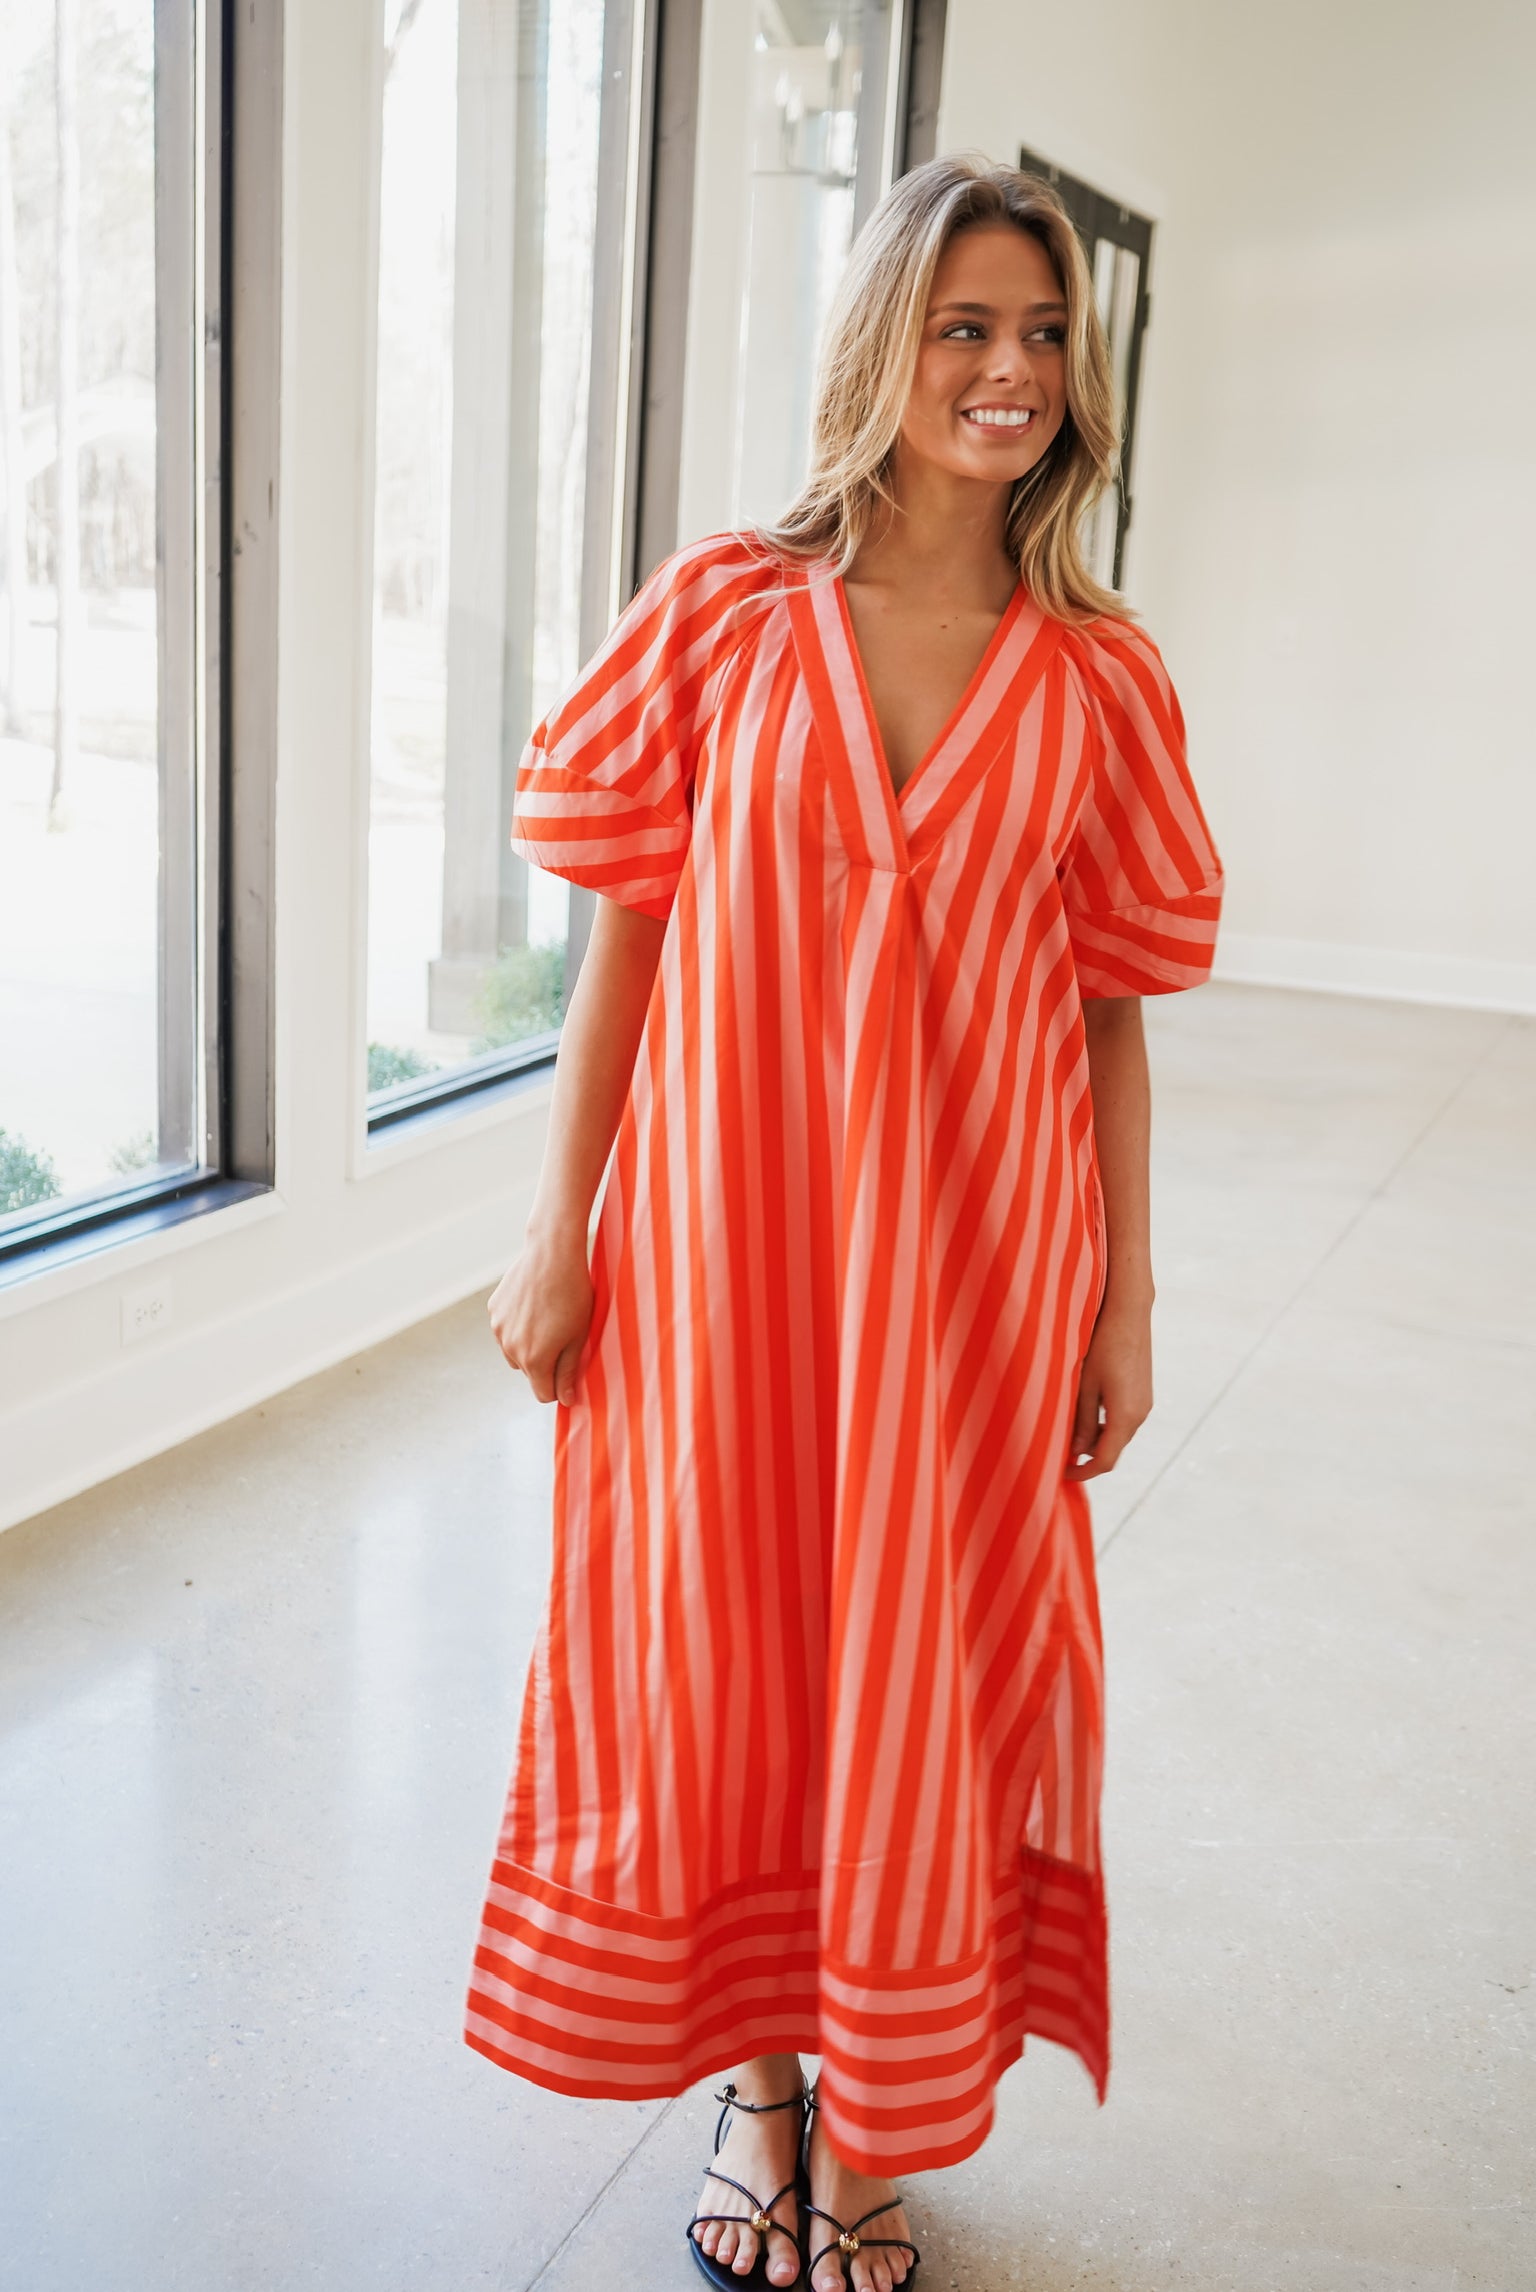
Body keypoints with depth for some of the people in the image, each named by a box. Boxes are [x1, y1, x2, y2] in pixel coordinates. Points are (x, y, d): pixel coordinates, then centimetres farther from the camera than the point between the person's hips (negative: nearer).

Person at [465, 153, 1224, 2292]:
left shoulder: (1100, 680, 1)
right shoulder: (721, 616, -1)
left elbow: (1110, 1006, 4)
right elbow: (625, 930, 0)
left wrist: (1127, 1302, 3)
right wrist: (561, 1229, -1)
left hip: (970, 1255, 1)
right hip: (723, 1231, 0)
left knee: (922, 1671, 11)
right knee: (719, 1643, 11)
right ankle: (756, 2081, 36)